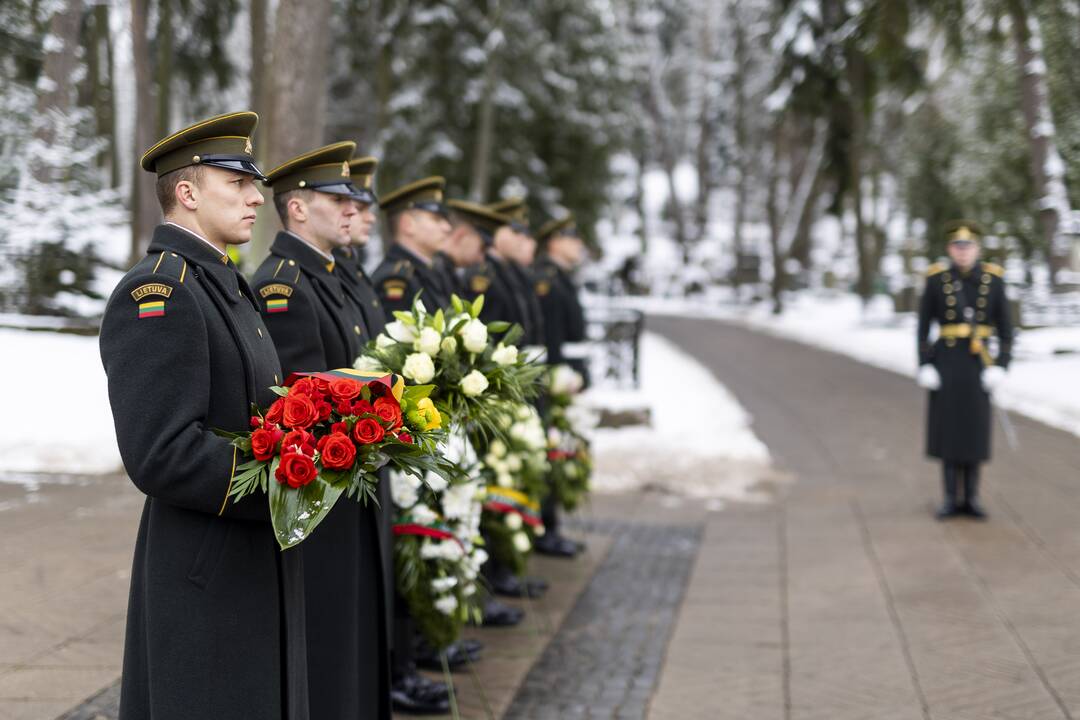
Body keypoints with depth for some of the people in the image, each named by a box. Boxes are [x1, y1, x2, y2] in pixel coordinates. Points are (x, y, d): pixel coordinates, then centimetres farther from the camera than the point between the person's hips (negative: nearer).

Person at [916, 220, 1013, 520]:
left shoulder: (993, 279, 0)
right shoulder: (936, 279, -2)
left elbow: (1005, 327, 2)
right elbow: (923, 326, 0)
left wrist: (1001, 366, -8)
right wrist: (924, 366, -8)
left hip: (978, 363, 1)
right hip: (945, 361, -1)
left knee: (974, 428, 3)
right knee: (947, 427, 1)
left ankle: (971, 498, 14)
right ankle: (952, 498, 9)